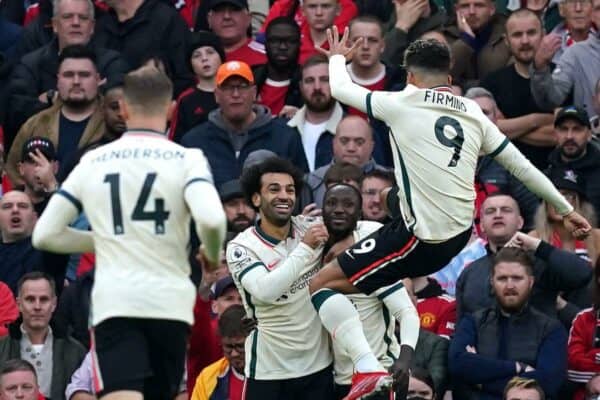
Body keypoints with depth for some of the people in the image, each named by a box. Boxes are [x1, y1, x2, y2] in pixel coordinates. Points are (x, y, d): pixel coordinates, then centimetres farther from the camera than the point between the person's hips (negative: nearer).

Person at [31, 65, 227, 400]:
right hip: (170, 302, 0)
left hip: (113, 304, 0)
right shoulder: (186, 159, 1)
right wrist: (213, 255, 6)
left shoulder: (92, 162, 10)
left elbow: (45, 235, 12)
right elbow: (211, 219, -17)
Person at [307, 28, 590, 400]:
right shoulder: (473, 114, 10)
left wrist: (337, 58, 29)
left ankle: (369, 369, -18)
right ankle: (408, 349, 18)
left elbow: (340, 89, 7)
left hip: (422, 237, -8)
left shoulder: (404, 103, -5)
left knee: (323, 283, -2)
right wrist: (566, 208, 24)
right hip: (460, 234, 8)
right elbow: (523, 166, 14)